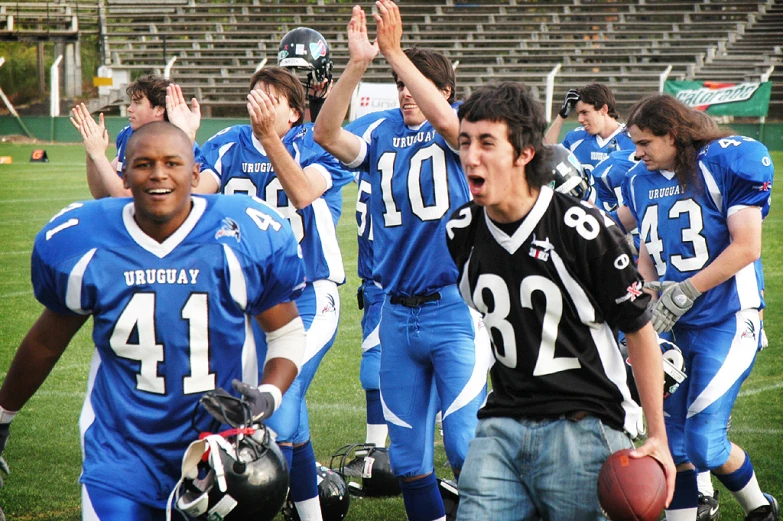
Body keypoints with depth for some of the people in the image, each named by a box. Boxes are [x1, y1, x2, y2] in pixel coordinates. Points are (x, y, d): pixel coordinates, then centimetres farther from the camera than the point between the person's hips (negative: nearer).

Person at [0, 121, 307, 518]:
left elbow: (286, 332, 4)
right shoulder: (79, 243, -5)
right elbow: (47, 341, 12)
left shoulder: (249, 239, -8)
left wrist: (269, 395, -16)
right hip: (122, 452, 0)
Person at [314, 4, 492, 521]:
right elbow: (327, 133, -10)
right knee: (408, 455, 11)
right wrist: (357, 64, -22)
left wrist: (396, 53, -30)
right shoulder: (383, 132, 8)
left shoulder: (455, 130, -2)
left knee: (467, 448, -8)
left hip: (455, 307, -5)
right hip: (397, 311, 5)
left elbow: (446, 119, -26)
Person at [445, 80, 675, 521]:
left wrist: (658, 437, -5)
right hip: (501, 426, 5)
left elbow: (639, 331, -5)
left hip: (583, 427, -5)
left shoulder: (584, 229, -13)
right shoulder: (461, 233, 3)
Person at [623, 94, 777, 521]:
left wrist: (684, 292, -16)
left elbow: (746, 248, -14)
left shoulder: (726, 163, -10)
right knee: (674, 447, 5)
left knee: (705, 445, -11)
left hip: (726, 322, -7)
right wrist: (648, 289, -5)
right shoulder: (641, 180, 10)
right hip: (672, 327, 7)